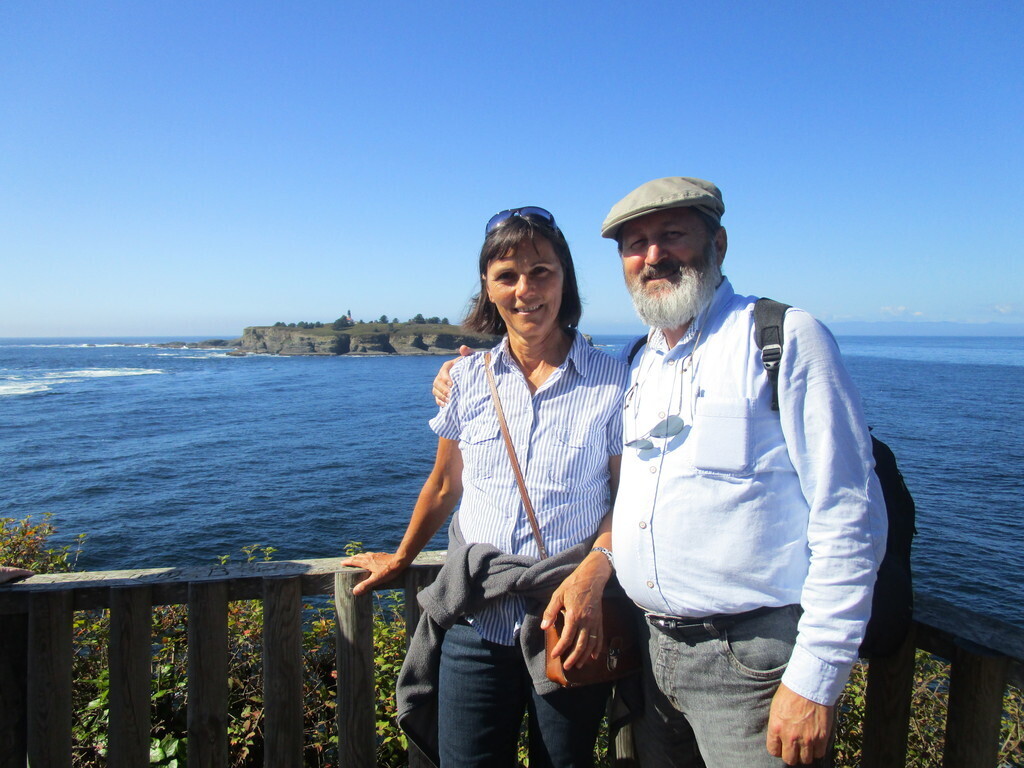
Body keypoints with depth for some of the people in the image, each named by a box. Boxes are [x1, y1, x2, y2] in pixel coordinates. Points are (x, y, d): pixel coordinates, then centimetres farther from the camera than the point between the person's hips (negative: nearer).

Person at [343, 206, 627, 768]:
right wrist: (401, 559, 24)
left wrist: (590, 577, -19)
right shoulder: (468, 379, 3)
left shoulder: (612, 381, -4)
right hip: (476, 625, 2)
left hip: (568, 625, -1)